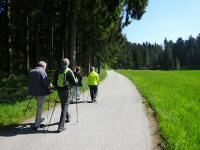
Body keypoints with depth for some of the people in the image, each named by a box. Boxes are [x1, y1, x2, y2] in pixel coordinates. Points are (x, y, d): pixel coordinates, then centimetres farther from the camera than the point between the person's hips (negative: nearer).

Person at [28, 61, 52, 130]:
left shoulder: (30, 72, 12)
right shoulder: (42, 71, -12)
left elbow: (29, 82, 17)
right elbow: (46, 82, -18)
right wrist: (50, 85, 1)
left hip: (33, 92, 7)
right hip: (41, 92, -7)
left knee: (39, 107, 22)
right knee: (40, 108, 3)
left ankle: (38, 123, 30)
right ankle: (37, 125, 8)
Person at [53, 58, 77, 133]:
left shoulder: (57, 71, 3)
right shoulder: (69, 71, -11)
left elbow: (54, 82, 6)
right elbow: (74, 82, -8)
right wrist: (76, 80, 13)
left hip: (59, 91, 5)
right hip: (66, 91, -5)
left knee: (63, 106, 24)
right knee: (65, 108, -3)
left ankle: (67, 118, 46)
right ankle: (61, 126, -7)